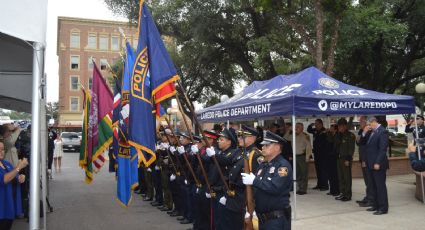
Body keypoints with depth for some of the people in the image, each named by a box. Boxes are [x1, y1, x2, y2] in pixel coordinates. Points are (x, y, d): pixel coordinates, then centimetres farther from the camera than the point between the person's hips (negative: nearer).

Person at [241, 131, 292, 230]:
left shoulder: (283, 165, -13)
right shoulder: (262, 165, 12)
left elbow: (275, 188, -26)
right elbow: (254, 189, 13)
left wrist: (254, 181, -21)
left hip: (277, 219, -8)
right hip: (262, 218, 8)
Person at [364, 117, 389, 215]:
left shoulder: (383, 131, -12)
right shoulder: (372, 132, 13)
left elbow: (383, 149, -18)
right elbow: (367, 145, 14)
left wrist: (378, 163, -21)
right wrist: (364, 133, 4)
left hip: (378, 164, -9)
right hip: (370, 164, 9)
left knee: (380, 186, -2)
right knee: (373, 186, 15)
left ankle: (383, 208, 6)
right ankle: (376, 205, 25)